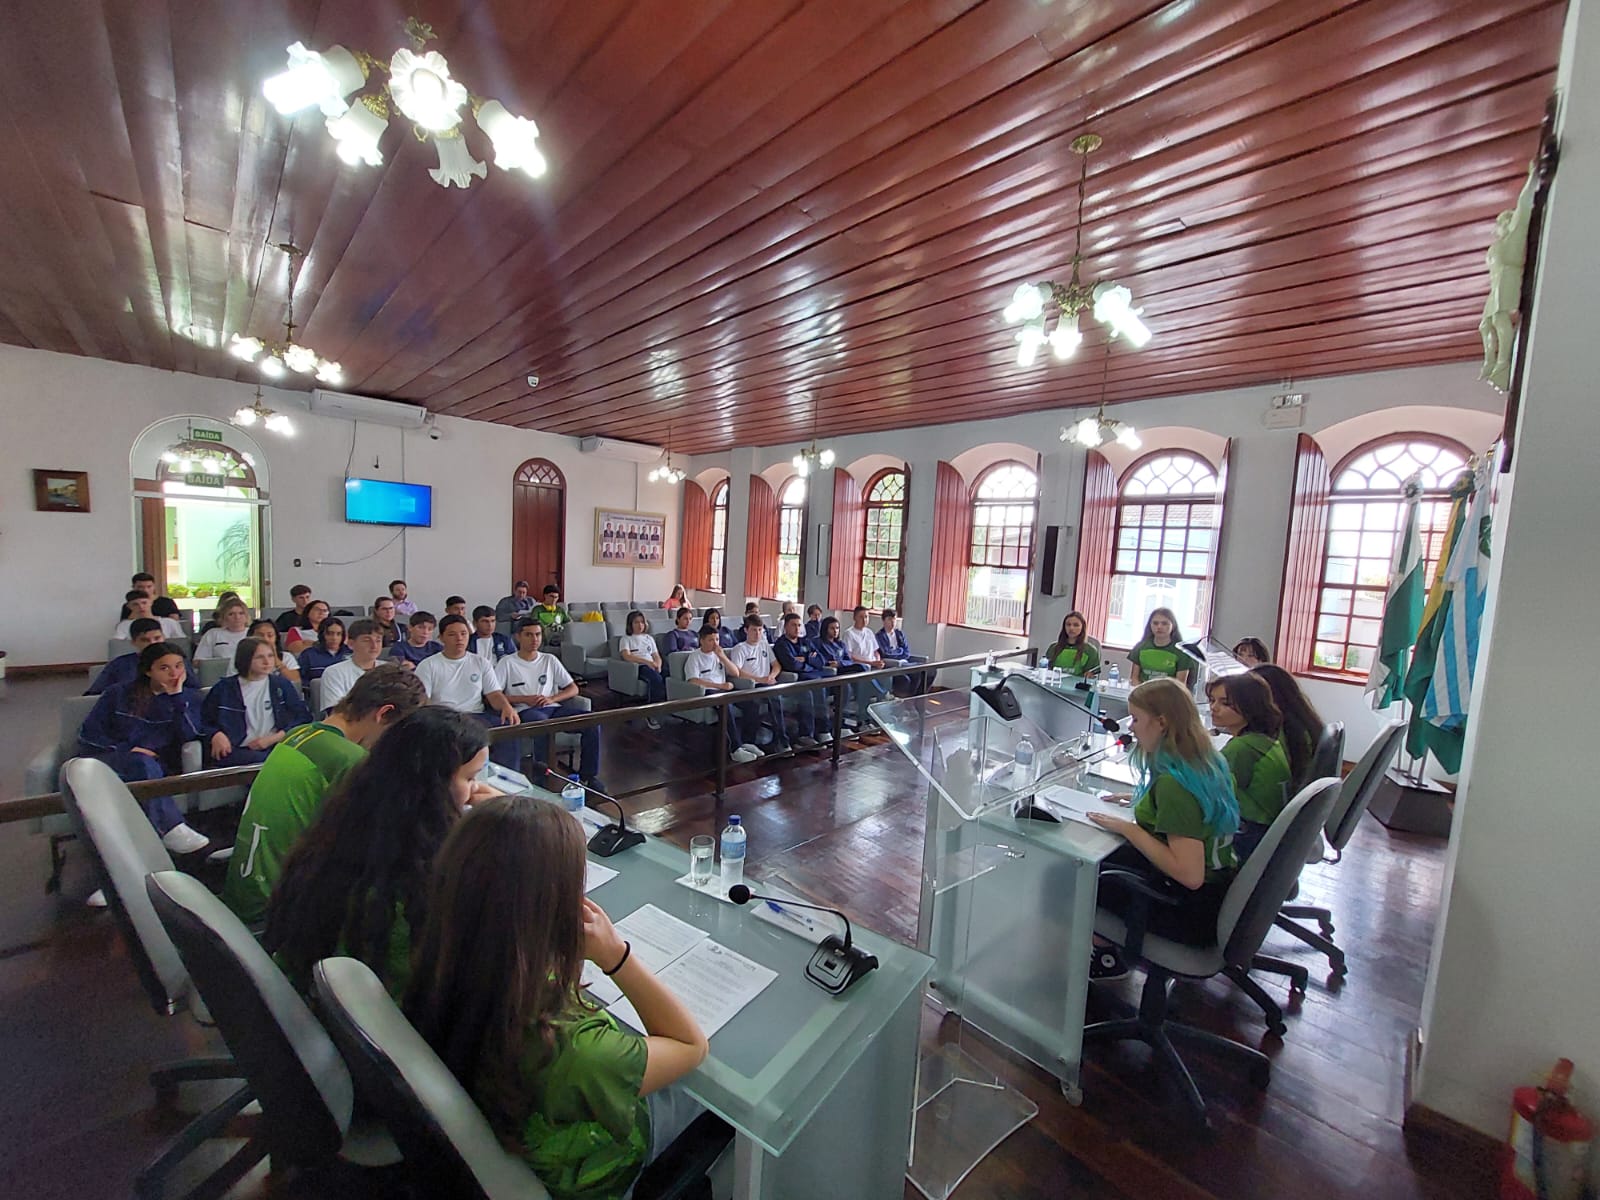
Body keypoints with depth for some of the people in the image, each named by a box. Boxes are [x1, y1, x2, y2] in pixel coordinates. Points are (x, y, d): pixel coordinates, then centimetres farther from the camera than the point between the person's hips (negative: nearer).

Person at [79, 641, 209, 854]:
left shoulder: (189, 698, 11)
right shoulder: (118, 694, 12)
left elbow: (189, 735, -7)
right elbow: (88, 734, 7)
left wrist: (177, 695, -8)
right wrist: (126, 750, -10)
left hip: (157, 767, 0)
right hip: (111, 762, 0)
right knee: (143, 762, -34)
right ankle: (172, 830, -48)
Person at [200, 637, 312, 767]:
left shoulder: (282, 685, 14)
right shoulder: (224, 688, 14)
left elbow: (304, 717, 8)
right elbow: (203, 721, 17)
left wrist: (273, 738, -5)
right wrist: (215, 735, -5)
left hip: (276, 748, 2)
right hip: (238, 752, -1)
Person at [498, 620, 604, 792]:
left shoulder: (550, 660, 19)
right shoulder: (507, 663, 8)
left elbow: (573, 688, 15)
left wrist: (552, 698, -4)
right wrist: (524, 699, -11)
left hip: (553, 707, 4)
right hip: (526, 711, -4)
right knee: (543, 724, -41)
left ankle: (588, 775, -13)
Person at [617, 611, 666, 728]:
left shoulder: (649, 638, 30)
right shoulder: (625, 639, 14)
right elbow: (626, 656, -5)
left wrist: (658, 665, -3)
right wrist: (646, 661, -19)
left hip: (651, 667, 4)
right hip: (637, 668, -4)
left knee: (666, 678, -34)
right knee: (657, 679, -37)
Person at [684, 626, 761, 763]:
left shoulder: (719, 654, 21)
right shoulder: (694, 657, 3)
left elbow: (736, 673, 14)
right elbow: (693, 681, -13)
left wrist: (722, 657, -1)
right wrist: (721, 685, -16)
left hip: (722, 691, 6)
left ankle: (745, 742, -16)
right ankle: (735, 749, -36)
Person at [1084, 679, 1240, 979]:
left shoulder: (1173, 782, -30)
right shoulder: (1208, 760, -2)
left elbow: (1189, 874, -31)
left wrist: (1128, 828, -23)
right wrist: (1143, 800, 10)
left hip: (1193, 911, -8)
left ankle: (1106, 955, 25)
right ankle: (1108, 944, 26)